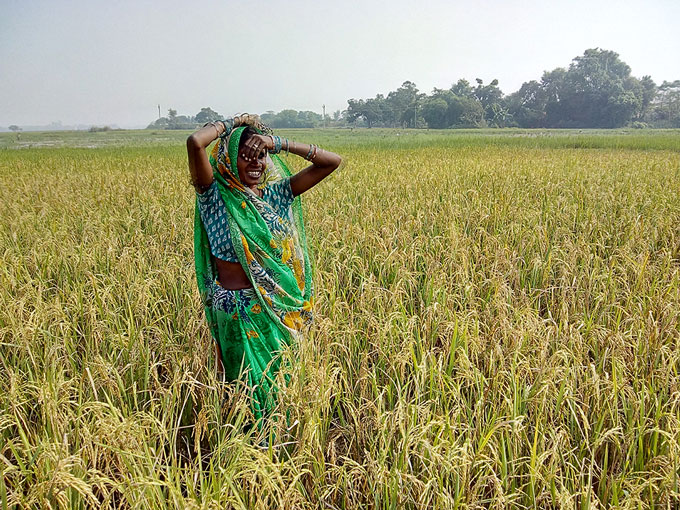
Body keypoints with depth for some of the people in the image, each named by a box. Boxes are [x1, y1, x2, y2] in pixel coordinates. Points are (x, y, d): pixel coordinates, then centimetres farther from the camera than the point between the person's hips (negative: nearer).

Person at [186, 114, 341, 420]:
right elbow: (195, 142, -25)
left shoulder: (276, 194, 5)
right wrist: (229, 124, -6)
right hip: (239, 310, -4)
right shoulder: (214, 195, -7)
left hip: (278, 306, 5)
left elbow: (332, 161, 1)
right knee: (251, 384, 3)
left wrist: (281, 144, -7)